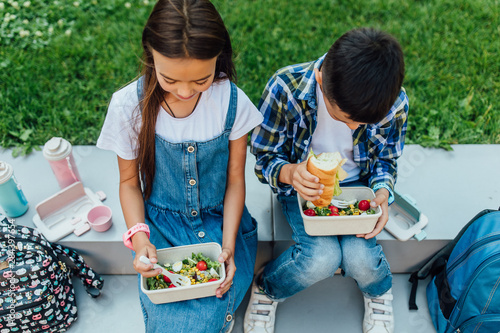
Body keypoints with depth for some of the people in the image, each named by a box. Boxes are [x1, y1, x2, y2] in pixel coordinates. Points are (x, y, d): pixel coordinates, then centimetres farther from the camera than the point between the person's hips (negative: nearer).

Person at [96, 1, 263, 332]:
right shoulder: (129, 105, -15)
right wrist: (138, 236, -17)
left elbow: (235, 179, -4)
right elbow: (129, 181, -1)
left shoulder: (232, 102, -14)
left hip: (220, 222, 0)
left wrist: (229, 244, -14)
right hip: (161, 223, 1)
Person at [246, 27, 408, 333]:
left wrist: (383, 192, -20)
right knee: (321, 257, -27)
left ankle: (379, 291, 18)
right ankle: (266, 290, 8)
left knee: (360, 258, -24)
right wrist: (289, 173, -37)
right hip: (303, 184, -1)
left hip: (356, 184, 2)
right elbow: (265, 157, -14)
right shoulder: (286, 88, -28)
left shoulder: (395, 102, -20)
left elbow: (385, 159, 1)